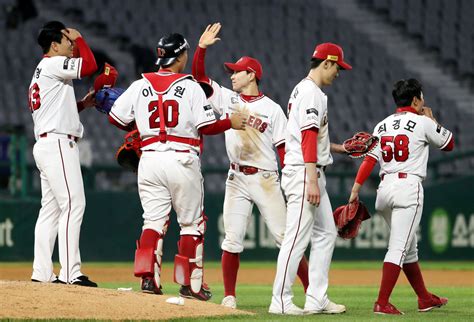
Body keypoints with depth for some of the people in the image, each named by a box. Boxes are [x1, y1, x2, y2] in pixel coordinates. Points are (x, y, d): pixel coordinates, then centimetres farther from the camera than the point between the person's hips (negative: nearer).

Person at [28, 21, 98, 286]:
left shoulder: (40, 74, 23)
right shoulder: (53, 64, -7)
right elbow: (90, 65, -17)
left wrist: (82, 105, 14)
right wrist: (79, 38, -3)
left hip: (45, 143, 11)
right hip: (59, 144, -11)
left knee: (50, 209, 9)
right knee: (73, 204, -14)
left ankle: (42, 273, 9)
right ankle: (70, 272, -19)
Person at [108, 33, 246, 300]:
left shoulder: (140, 85, 6)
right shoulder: (190, 86, -5)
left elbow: (116, 118, 8)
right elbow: (207, 126, -8)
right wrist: (231, 122, 7)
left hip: (150, 159, 3)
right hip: (182, 159, -3)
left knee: (153, 220, 7)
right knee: (192, 223, 9)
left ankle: (148, 278, -8)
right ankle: (190, 283, 10)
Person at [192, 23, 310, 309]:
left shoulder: (272, 109, -1)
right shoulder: (226, 98, 9)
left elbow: (284, 148, -3)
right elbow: (198, 75, 5)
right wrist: (202, 47, -8)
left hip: (266, 180, -3)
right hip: (237, 180, 3)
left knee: (285, 237, -4)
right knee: (233, 240, -2)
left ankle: (311, 291, 0)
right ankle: (229, 296, 3)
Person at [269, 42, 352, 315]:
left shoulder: (303, 90, 19)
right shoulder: (311, 92, -13)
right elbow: (308, 137, -21)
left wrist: (340, 148, 22)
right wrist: (312, 180, -26)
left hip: (313, 174, 11)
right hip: (304, 173, -11)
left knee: (326, 233, 12)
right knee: (298, 238, -9)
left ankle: (317, 299, 12)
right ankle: (281, 301, -8)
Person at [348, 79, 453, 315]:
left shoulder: (382, 125, 13)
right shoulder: (422, 122, -2)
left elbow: (369, 159, 3)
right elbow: (449, 143, 12)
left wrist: (356, 189, -1)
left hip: (385, 187, 7)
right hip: (409, 186, -7)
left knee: (409, 249, 18)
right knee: (399, 248, -10)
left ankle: (425, 298, 28)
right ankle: (382, 303, -20)